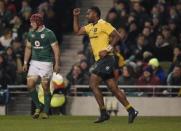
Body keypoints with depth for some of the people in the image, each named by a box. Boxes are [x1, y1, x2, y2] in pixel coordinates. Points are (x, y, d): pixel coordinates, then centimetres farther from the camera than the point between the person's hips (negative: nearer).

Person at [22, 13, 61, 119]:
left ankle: (46, 111, 7)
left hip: (46, 63, -5)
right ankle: (38, 107, 11)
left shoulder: (49, 33, -9)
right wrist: (25, 62, 15)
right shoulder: (31, 34, 9)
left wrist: (57, 64, -14)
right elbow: (28, 48, 20)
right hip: (34, 62, 5)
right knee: (30, 84, -6)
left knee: (46, 87, -4)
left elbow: (56, 49, -9)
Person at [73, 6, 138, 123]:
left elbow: (117, 36, -14)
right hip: (100, 60, 9)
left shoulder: (103, 25, -9)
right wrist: (76, 17, 16)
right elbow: (77, 31, 25)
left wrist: (107, 49, -20)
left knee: (93, 83, -12)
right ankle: (131, 111, 6)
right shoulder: (90, 27, 18)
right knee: (114, 88, 6)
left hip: (105, 59, -9)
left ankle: (104, 113, -10)